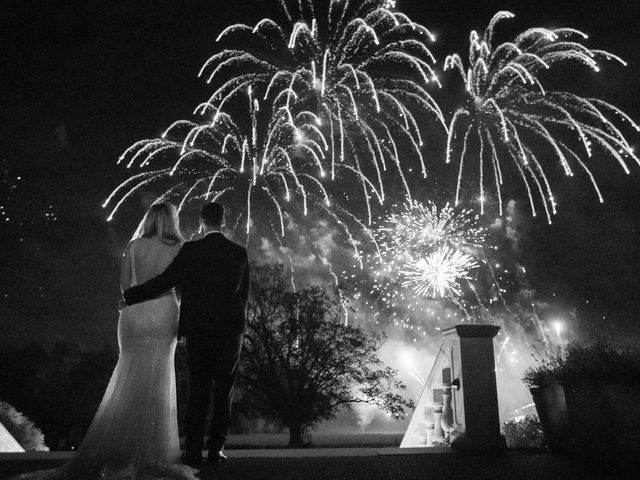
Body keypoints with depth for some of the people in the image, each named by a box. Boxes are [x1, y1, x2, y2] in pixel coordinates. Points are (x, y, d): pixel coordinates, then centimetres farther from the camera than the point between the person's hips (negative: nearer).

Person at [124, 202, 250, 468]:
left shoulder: (190, 250, -8)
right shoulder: (240, 253, 1)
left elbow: (165, 280, -8)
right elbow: (244, 293, 7)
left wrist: (130, 296, 4)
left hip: (198, 330, -1)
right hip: (231, 329, 2)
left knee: (198, 391, 7)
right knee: (223, 391, 12)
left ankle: (194, 452, 10)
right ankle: (216, 449, 15)